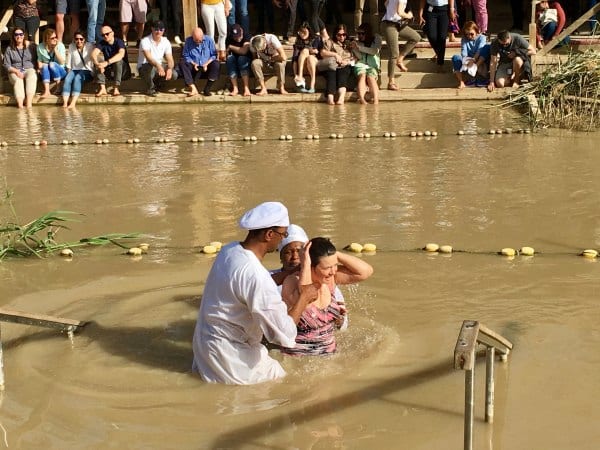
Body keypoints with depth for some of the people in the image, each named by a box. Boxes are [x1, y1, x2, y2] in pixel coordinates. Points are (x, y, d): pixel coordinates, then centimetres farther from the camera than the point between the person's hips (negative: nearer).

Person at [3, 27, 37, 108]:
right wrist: (16, 71, -12)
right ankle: (20, 104, -49)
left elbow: (36, 60, 12)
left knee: (31, 78, -36)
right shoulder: (9, 49, 8)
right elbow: (7, 65, 5)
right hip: (15, 72, 0)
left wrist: (37, 69, -7)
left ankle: (28, 103, -47)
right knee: (18, 80, -35)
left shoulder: (31, 46, 10)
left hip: (29, 69, 0)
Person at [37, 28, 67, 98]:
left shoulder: (60, 45, -7)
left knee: (52, 64, -32)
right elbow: (39, 60, 7)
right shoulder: (40, 47, -1)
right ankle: (46, 91, -43)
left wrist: (55, 49, -18)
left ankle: (59, 87, -19)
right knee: (45, 66, -32)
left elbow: (62, 62, -14)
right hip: (46, 73, 1)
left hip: (59, 71, -1)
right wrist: (40, 65, -16)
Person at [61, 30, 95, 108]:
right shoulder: (71, 47, 15)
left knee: (77, 78, -36)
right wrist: (69, 72, 5)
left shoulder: (89, 46, 4)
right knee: (67, 79, -30)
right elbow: (69, 62, 14)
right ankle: (65, 103, -43)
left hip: (86, 71, -3)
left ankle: (73, 103, -48)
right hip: (74, 70, 3)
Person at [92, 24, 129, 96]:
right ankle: (102, 88, -29)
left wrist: (107, 62, -50)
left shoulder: (119, 42, -16)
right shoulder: (102, 43, -3)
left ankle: (116, 88, -35)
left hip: (122, 71, -4)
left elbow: (121, 54, -37)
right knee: (98, 58, -19)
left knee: (118, 60, -32)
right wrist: (97, 64, -44)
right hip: (109, 71, 4)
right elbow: (94, 53, -22)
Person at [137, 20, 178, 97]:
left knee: (174, 75, -20)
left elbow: (170, 59, -7)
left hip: (159, 67, 5)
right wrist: (158, 65, -54)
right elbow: (148, 57, -34)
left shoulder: (166, 42, -2)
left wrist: (170, 69, -30)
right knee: (151, 67, -40)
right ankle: (150, 89, -13)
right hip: (144, 67, -5)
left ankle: (155, 81, 8)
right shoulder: (145, 41, -18)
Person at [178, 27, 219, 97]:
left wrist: (206, 64, -16)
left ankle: (207, 89, -27)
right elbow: (185, 56, -1)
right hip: (194, 68, 1)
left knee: (215, 64, -31)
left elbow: (214, 55, -3)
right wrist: (193, 64, -16)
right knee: (182, 63, -26)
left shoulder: (209, 40, -2)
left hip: (206, 67, -1)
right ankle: (193, 88, -37)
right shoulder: (188, 41, -1)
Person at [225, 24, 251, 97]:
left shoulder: (246, 37, -13)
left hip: (245, 60, -3)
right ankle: (235, 88, -35)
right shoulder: (229, 39, 0)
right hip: (233, 61, 3)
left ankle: (246, 88, -42)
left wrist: (231, 47, -17)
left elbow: (244, 51, -28)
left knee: (242, 58, -35)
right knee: (230, 58, -30)